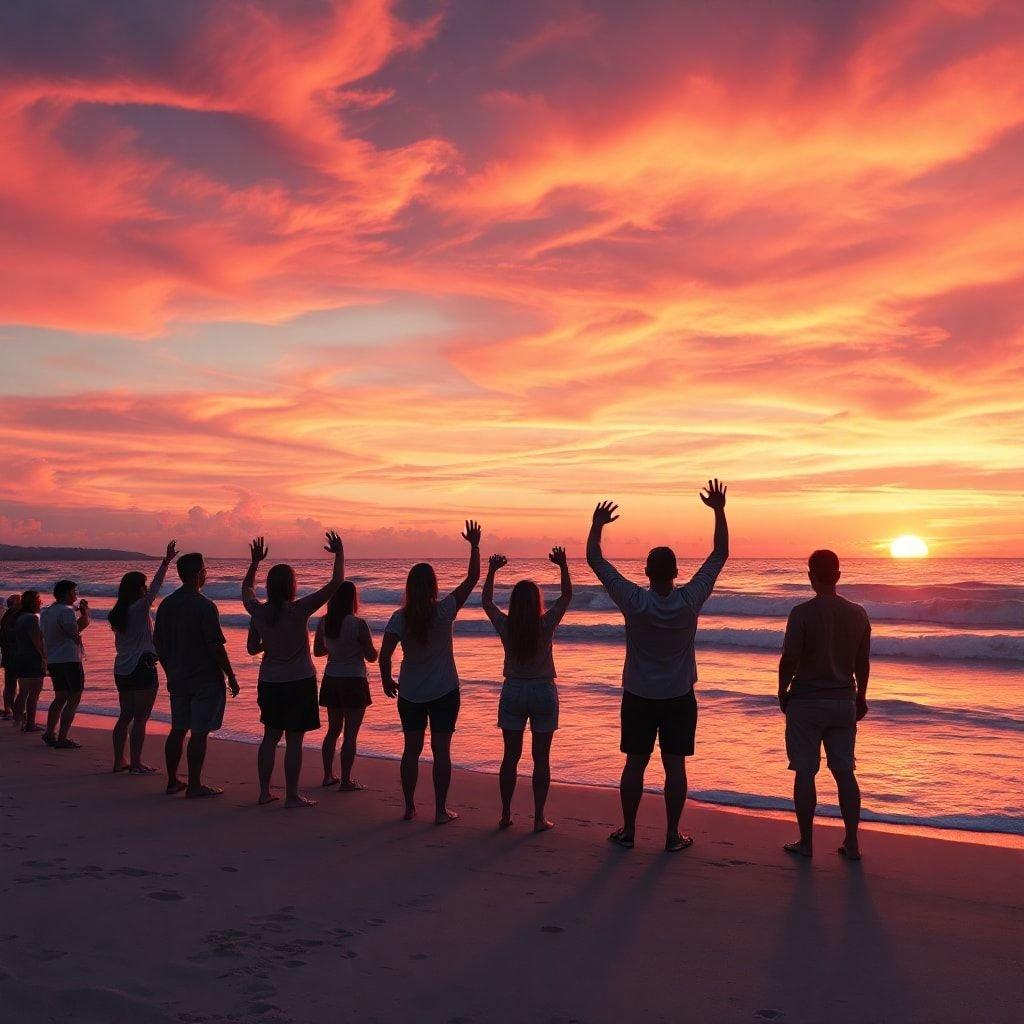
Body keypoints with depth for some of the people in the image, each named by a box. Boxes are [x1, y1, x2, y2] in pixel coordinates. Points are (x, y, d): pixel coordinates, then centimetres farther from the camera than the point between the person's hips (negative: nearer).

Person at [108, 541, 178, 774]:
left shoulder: (118, 613, 11)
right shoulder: (140, 608, -11)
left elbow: (120, 644, 17)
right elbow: (156, 587, -16)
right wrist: (166, 562, -17)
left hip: (122, 669, 8)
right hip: (142, 667, -8)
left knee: (125, 716, 13)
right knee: (140, 718, -4)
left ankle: (119, 761, 16)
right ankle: (136, 763, -3)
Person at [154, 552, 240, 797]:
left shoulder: (166, 604, 6)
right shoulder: (204, 606, -16)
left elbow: (158, 643, 13)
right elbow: (216, 646, -17)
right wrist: (231, 677, -9)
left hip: (177, 678, 7)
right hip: (205, 679, -7)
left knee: (177, 729, 14)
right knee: (199, 732, -2)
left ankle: (172, 781, 21)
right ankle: (194, 785, 2)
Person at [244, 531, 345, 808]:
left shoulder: (259, 611, -4)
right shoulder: (299, 610, -17)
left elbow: (246, 588, 19)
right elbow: (336, 583, -16)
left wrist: (255, 561, 27)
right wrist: (339, 554, -4)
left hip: (269, 682, 5)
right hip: (299, 682, -5)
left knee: (271, 736, 15)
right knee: (294, 740, 0)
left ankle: (264, 791, 20)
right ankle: (292, 796, 5)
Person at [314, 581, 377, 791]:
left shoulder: (324, 622, -1)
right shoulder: (358, 624, -17)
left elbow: (317, 651, 11)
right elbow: (372, 657, -10)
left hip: (331, 680, 6)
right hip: (354, 681, -6)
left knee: (333, 729, 18)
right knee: (350, 734, 1)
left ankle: (328, 776, 25)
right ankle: (346, 781, 4)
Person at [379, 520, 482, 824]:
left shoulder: (400, 618, -10)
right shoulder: (444, 611, -12)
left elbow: (384, 655, -15)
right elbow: (473, 578, -5)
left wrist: (386, 681, 2)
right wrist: (474, 546, 3)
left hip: (410, 694, 2)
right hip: (444, 692, -1)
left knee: (411, 749, 12)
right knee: (441, 750, 4)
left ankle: (409, 807, 19)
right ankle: (441, 810, 8)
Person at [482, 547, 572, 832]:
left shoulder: (505, 626, -7)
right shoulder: (546, 625, -12)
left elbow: (486, 601, 10)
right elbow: (567, 596, 1)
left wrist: (492, 570, 13)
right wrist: (563, 566, 2)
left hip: (513, 692, 2)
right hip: (543, 692, -2)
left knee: (511, 756, 10)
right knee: (541, 758, 4)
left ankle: (505, 815, 15)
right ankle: (539, 818, 7)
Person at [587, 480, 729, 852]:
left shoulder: (634, 602, -17)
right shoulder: (690, 601, -14)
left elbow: (595, 560, -10)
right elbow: (720, 555, -5)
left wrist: (598, 524, 1)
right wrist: (719, 511, -3)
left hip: (638, 697, 0)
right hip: (679, 698, 0)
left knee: (635, 764, 8)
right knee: (675, 766, 6)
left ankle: (628, 831, 17)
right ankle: (672, 836, 11)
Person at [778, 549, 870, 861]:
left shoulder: (802, 613, -14)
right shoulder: (858, 614, 1)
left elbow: (789, 660, -13)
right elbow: (863, 663, 7)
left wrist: (782, 692, 2)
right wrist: (861, 696, 19)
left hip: (806, 701, -4)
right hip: (844, 701, 5)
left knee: (805, 772, 4)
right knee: (844, 772, 11)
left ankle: (805, 842, 11)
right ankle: (852, 843, 14)